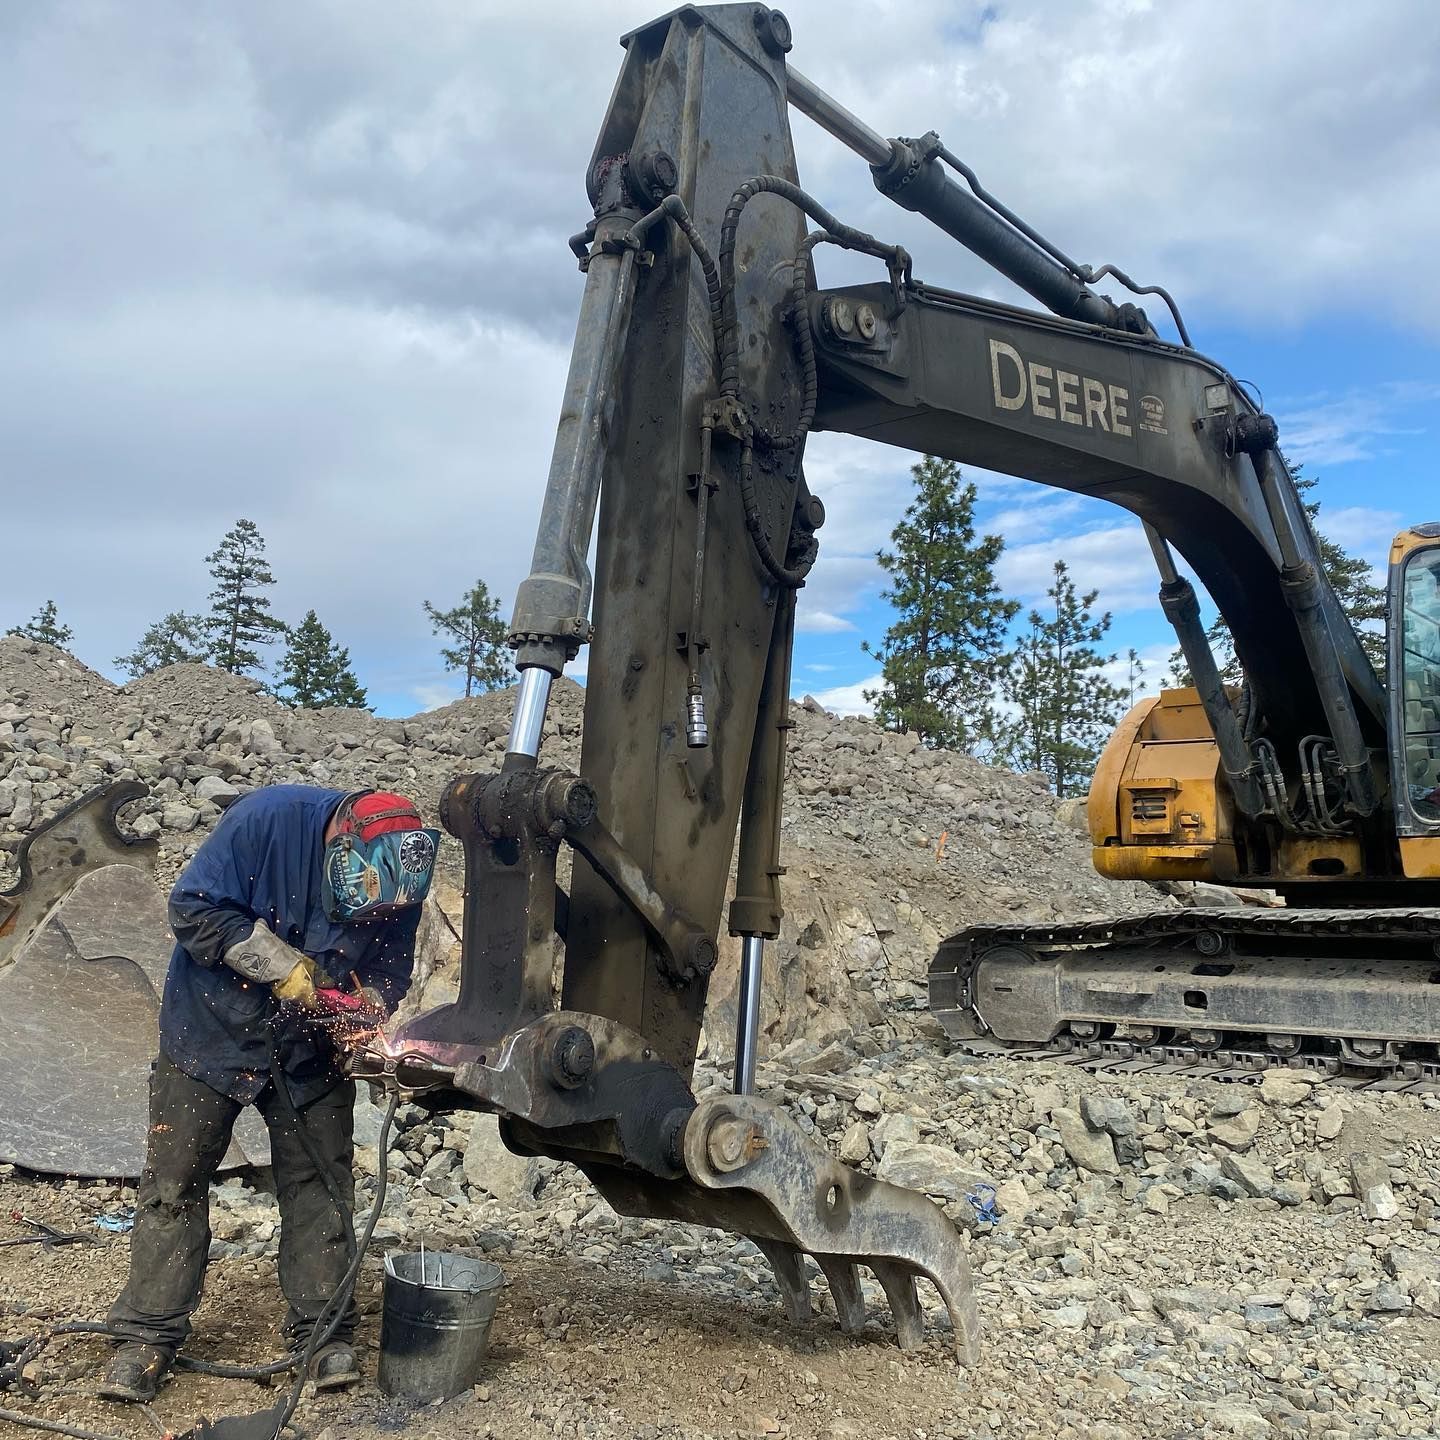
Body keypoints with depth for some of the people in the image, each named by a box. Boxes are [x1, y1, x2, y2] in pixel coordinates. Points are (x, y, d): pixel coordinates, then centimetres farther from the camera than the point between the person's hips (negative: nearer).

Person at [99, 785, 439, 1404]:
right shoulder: (267, 820, -28)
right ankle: (147, 1338, 13)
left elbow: (389, 970, -1)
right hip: (212, 1030, -2)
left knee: (319, 1183, 3)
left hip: (311, 1050, 3)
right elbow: (193, 908, -22)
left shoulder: (399, 881, -15)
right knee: (174, 1181, 1)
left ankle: (323, 1330, 14)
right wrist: (278, 964, -27)